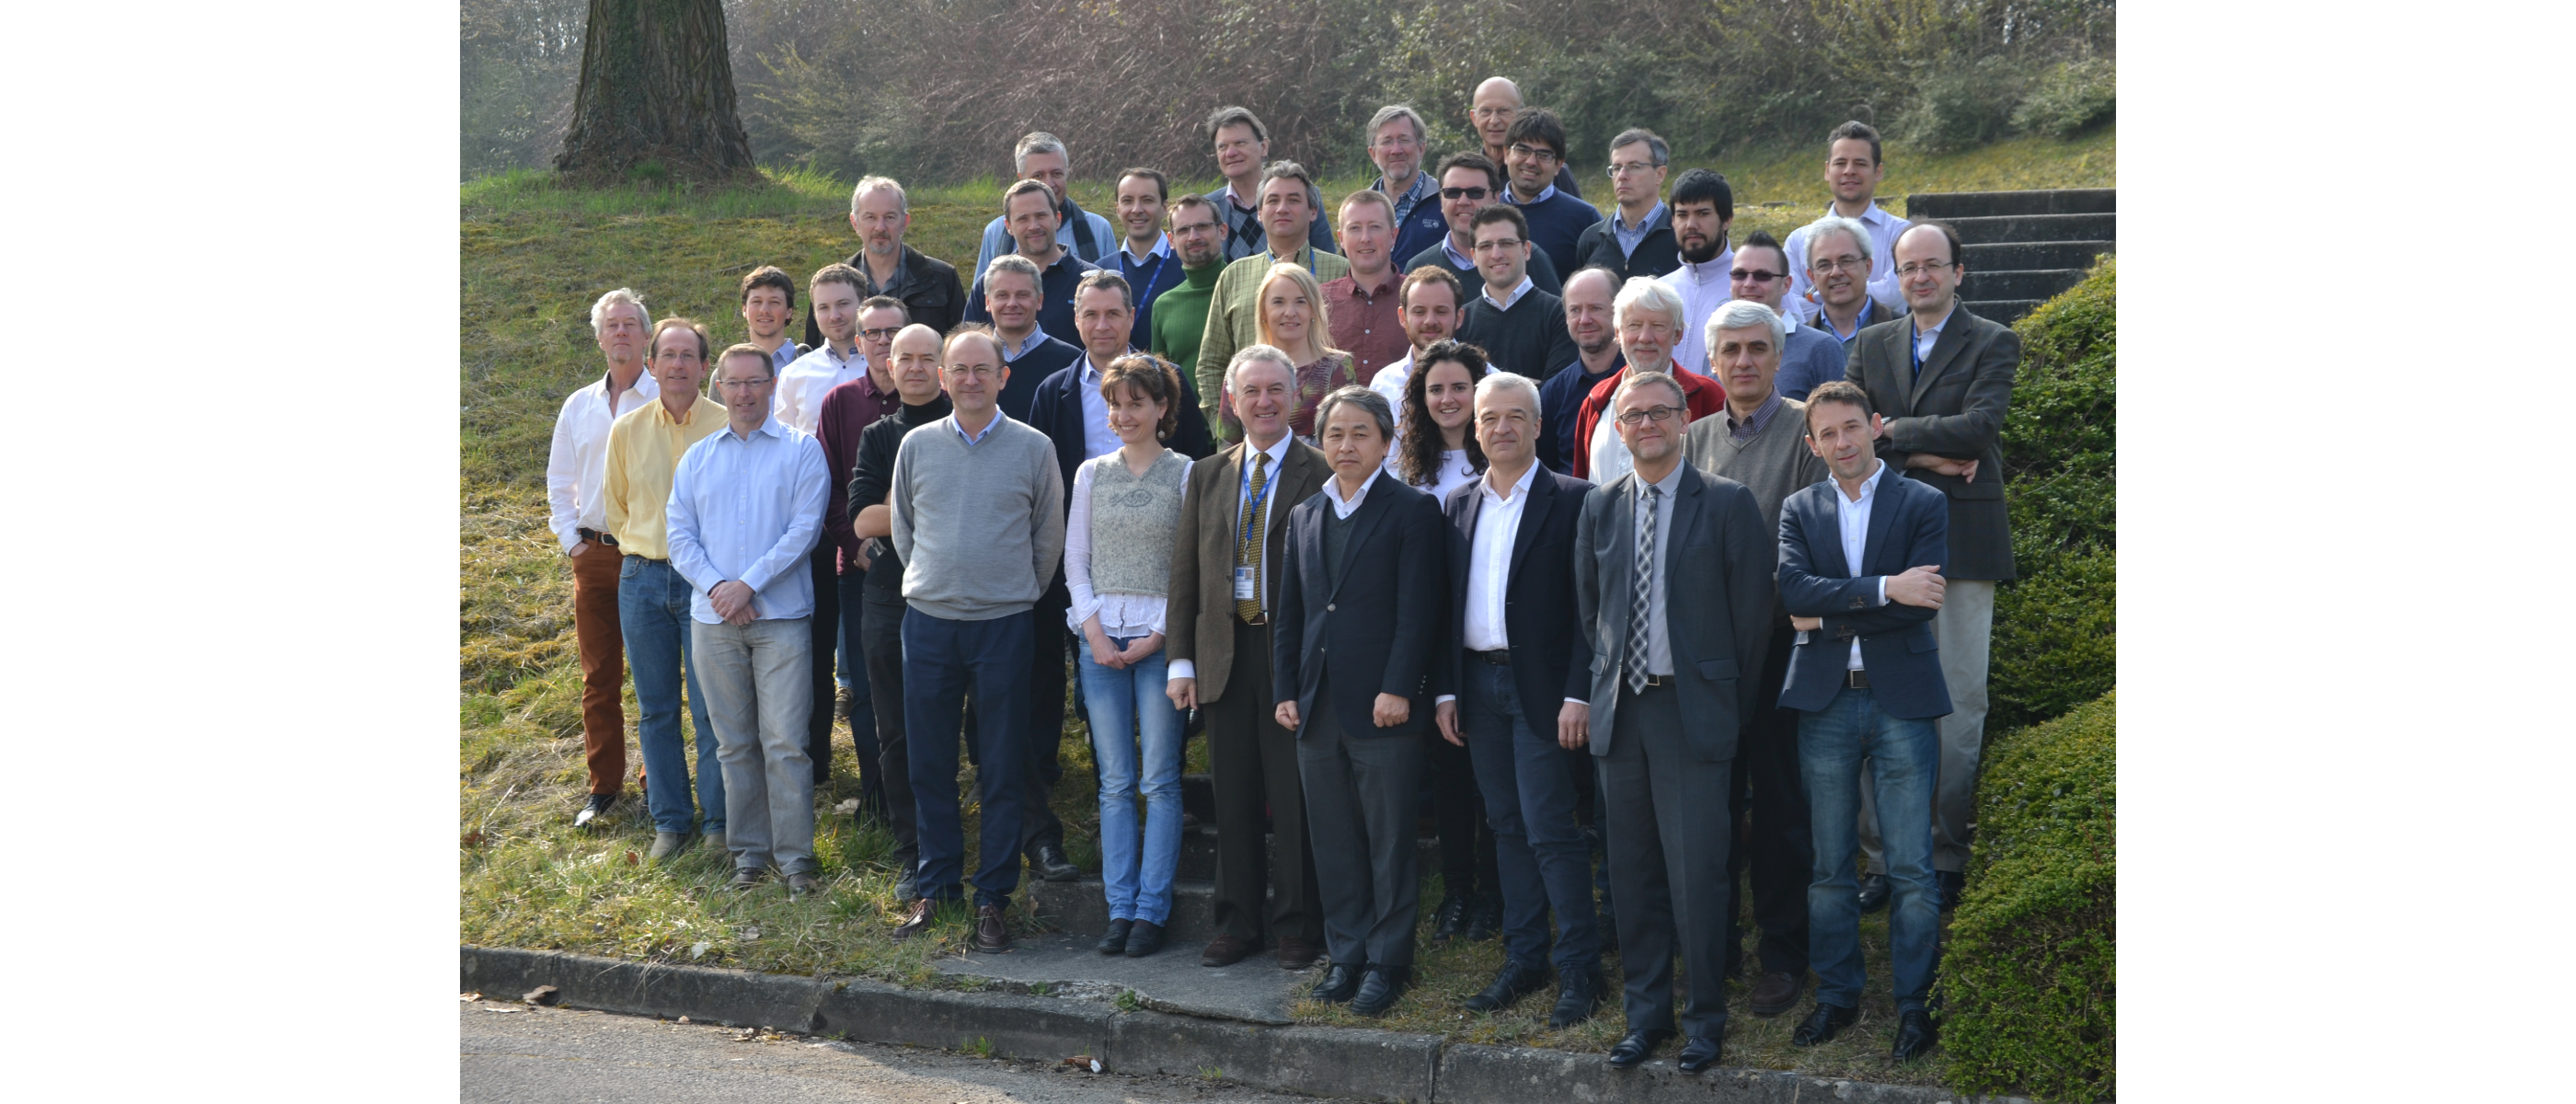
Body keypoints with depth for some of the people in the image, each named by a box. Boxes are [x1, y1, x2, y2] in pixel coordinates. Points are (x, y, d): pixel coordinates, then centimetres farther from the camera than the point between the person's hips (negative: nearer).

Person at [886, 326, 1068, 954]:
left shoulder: (1033, 449, 0)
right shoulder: (917, 446, 6)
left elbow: (1049, 538, 8)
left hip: (1004, 624, -2)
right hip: (928, 621, 2)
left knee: (1002, 770, 2)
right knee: (929, 764, 8)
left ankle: (993, 898, 11)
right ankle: (935, 887, 21)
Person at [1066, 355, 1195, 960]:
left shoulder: (1186, 474, 0)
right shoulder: (1092, 474, 11)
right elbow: (1075, 561, 10)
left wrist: (1158, 635, -9)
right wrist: (1095, 632, -2)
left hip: (1161, 639, -3)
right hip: (1101, 638, 3)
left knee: (1160, 781, -2)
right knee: (1115, 782, 4)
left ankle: (1151, 909, 5)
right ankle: (1120, 908, 9)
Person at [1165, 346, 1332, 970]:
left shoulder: (1322, 474, -3)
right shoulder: (1206, 477, 12)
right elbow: (1185, 574, 12)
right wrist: (1180, 661, 5)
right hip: (1224, 654, 4)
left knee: (1294, 799, 3)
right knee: (1233, 798, 10)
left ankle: (1296, 926, 15)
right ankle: (1239, 923, 21)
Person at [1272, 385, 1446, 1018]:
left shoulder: (1412, 511, -3)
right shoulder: (1305, 516, 15)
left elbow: (1418, 610, -10)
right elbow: (1290, 614, 17)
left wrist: (1398, 688, -16)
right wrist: (1286, 691, 10)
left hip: (1382, 705, -6)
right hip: (1319, 706, 6)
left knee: (1389, 842, 1)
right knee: (1334, 841, 11)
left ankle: (1387, 962, 11)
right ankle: (1347, 954, 21)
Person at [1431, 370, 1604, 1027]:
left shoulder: (1571, 501, -5)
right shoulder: (1457, 506, 12)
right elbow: (1445, 605, 13)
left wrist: (1578, 694, -15)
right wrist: (1445, 690, 6)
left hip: (1542, 688, -5)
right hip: (1477, 686, 5)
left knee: (1550, 829, -7)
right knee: (1508, 827, 11)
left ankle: (1579, 972, 3)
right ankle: (1523, 960, 20)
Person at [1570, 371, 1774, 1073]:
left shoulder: (1728, 503, -3)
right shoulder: (1600, 507, 10)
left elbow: (1753, 613, -2)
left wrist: (1729, 702, -1)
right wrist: (1609, 681, 11)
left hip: (1693, 712, -4)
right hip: (1620, 710, 4)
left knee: (1696, 875, -5)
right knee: (1633, 875, 9)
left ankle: (1705, 1020, 10)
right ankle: (1647, 1013, 20)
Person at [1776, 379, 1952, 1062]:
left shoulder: (1923, 505, 3)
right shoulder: (1798, 510, 9)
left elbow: (1922, 604, -10)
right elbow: (1793, 588, -8)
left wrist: (1829, 618, -9)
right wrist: (1883, 589, -18)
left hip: (1901, 699, -2)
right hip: (1824, 702, 2)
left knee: (1913, 869, -1)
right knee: (1828, 867, 9)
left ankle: (1914, 1003, 11)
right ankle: (1837, 994, 21)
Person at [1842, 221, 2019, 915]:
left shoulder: (1993, 344, 3)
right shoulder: (1871, 345, 13)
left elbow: (1979, 426, -13)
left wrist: (1894, 432, -8)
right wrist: (1925, 457, -10)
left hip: (1962, 541, -3)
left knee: (1960, 701, 0)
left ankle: (1946, 859, 8)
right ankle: (1883, 856, 10)